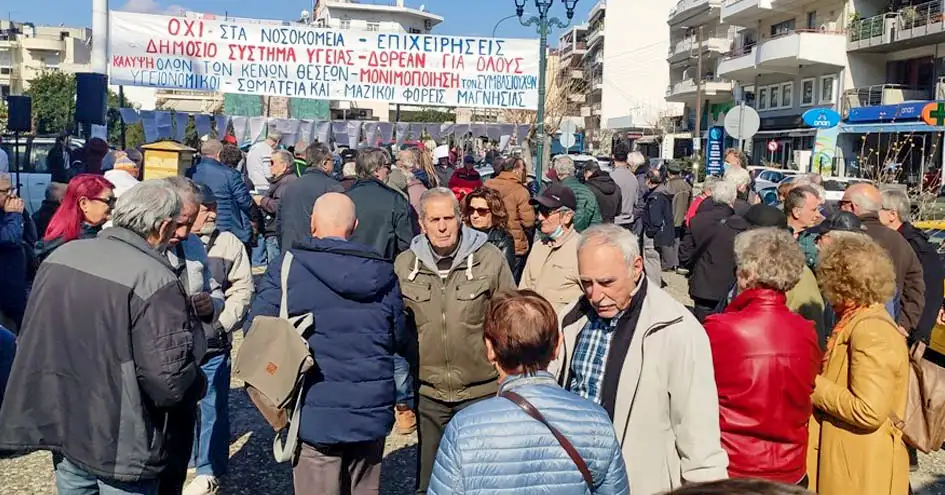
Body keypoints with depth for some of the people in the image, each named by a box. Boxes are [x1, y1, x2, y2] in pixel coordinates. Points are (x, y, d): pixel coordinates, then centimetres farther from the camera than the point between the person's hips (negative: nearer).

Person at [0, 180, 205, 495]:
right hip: (120, 443, -7)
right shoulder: (154, 279, -22)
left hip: (60, 426, 7)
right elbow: (170, 378, -26)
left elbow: (29, 338, 14)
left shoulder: (61, 256, 2)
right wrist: (195, 388, -3)